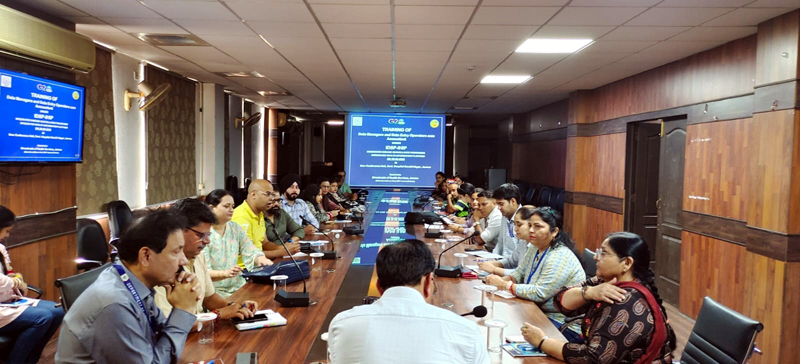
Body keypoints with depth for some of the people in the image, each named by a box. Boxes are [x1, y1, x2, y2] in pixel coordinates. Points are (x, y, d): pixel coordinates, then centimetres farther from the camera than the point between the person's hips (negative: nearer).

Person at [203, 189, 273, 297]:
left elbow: (251, 252, 6)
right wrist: (225, 273, -35)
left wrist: (260, 259, -18)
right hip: (215, 291, -6)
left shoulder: (235, 228, 9)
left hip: (237, 286, 6)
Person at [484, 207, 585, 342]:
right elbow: (519, 273, 12)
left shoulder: (559, 257, -20)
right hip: (542, 314, 9)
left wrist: (505, 285, -20)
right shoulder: (535, 249, 9)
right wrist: (503, 279, -9)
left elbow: (539, 293, -26)